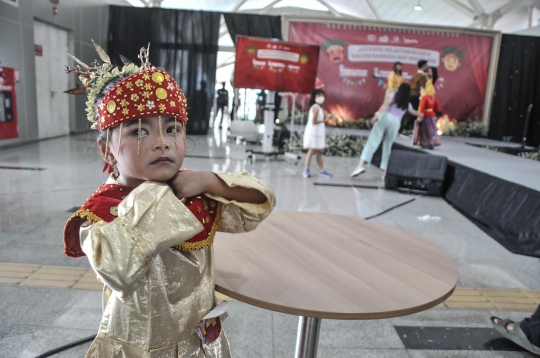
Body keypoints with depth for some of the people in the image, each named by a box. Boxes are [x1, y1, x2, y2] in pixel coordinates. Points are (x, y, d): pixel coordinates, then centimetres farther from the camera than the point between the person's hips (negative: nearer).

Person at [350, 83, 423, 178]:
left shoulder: (393, 96, 15)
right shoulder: (407, 104, 25)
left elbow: (386, 104, -7)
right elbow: (414, 112, 48)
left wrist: (377, 114, -20)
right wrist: (420, 115, 70)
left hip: (385, 117, -2)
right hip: (395, 122, 3)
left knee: (372, 142, -10)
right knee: (388, 146, 14)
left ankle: (361, 165, -26)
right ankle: (385, 171, 10)